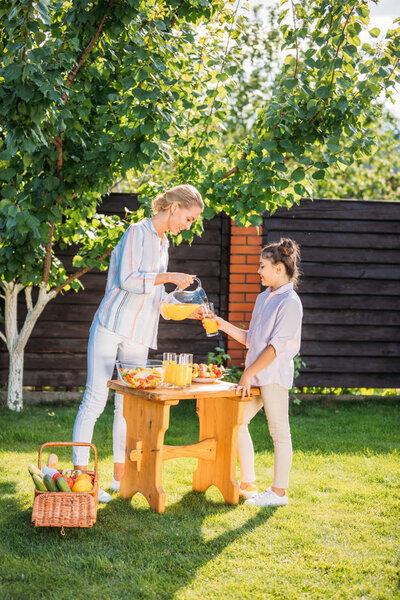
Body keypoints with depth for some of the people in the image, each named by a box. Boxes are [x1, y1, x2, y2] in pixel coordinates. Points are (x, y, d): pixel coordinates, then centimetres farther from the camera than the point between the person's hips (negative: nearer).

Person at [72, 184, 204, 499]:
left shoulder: (163, 243, 18)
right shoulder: (137, 232, -6)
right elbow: (127, 279, -18)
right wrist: (169, 277, -15)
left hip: (139, 333, 8)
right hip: (111, 326, -8)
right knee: (95, 399, -8)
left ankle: (120, 478, 14)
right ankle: (79, 474, -5)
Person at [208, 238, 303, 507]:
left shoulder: (290, 302, -11)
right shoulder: (264, 298, 17)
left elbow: (277, 345, -17)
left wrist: (250, 372, -18)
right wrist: (223, 325, 11)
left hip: (275, 374, -9)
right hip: (256, 374, 9)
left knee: (279, 431, -2)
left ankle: (279, 492, 6)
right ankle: (248, 484, 18)